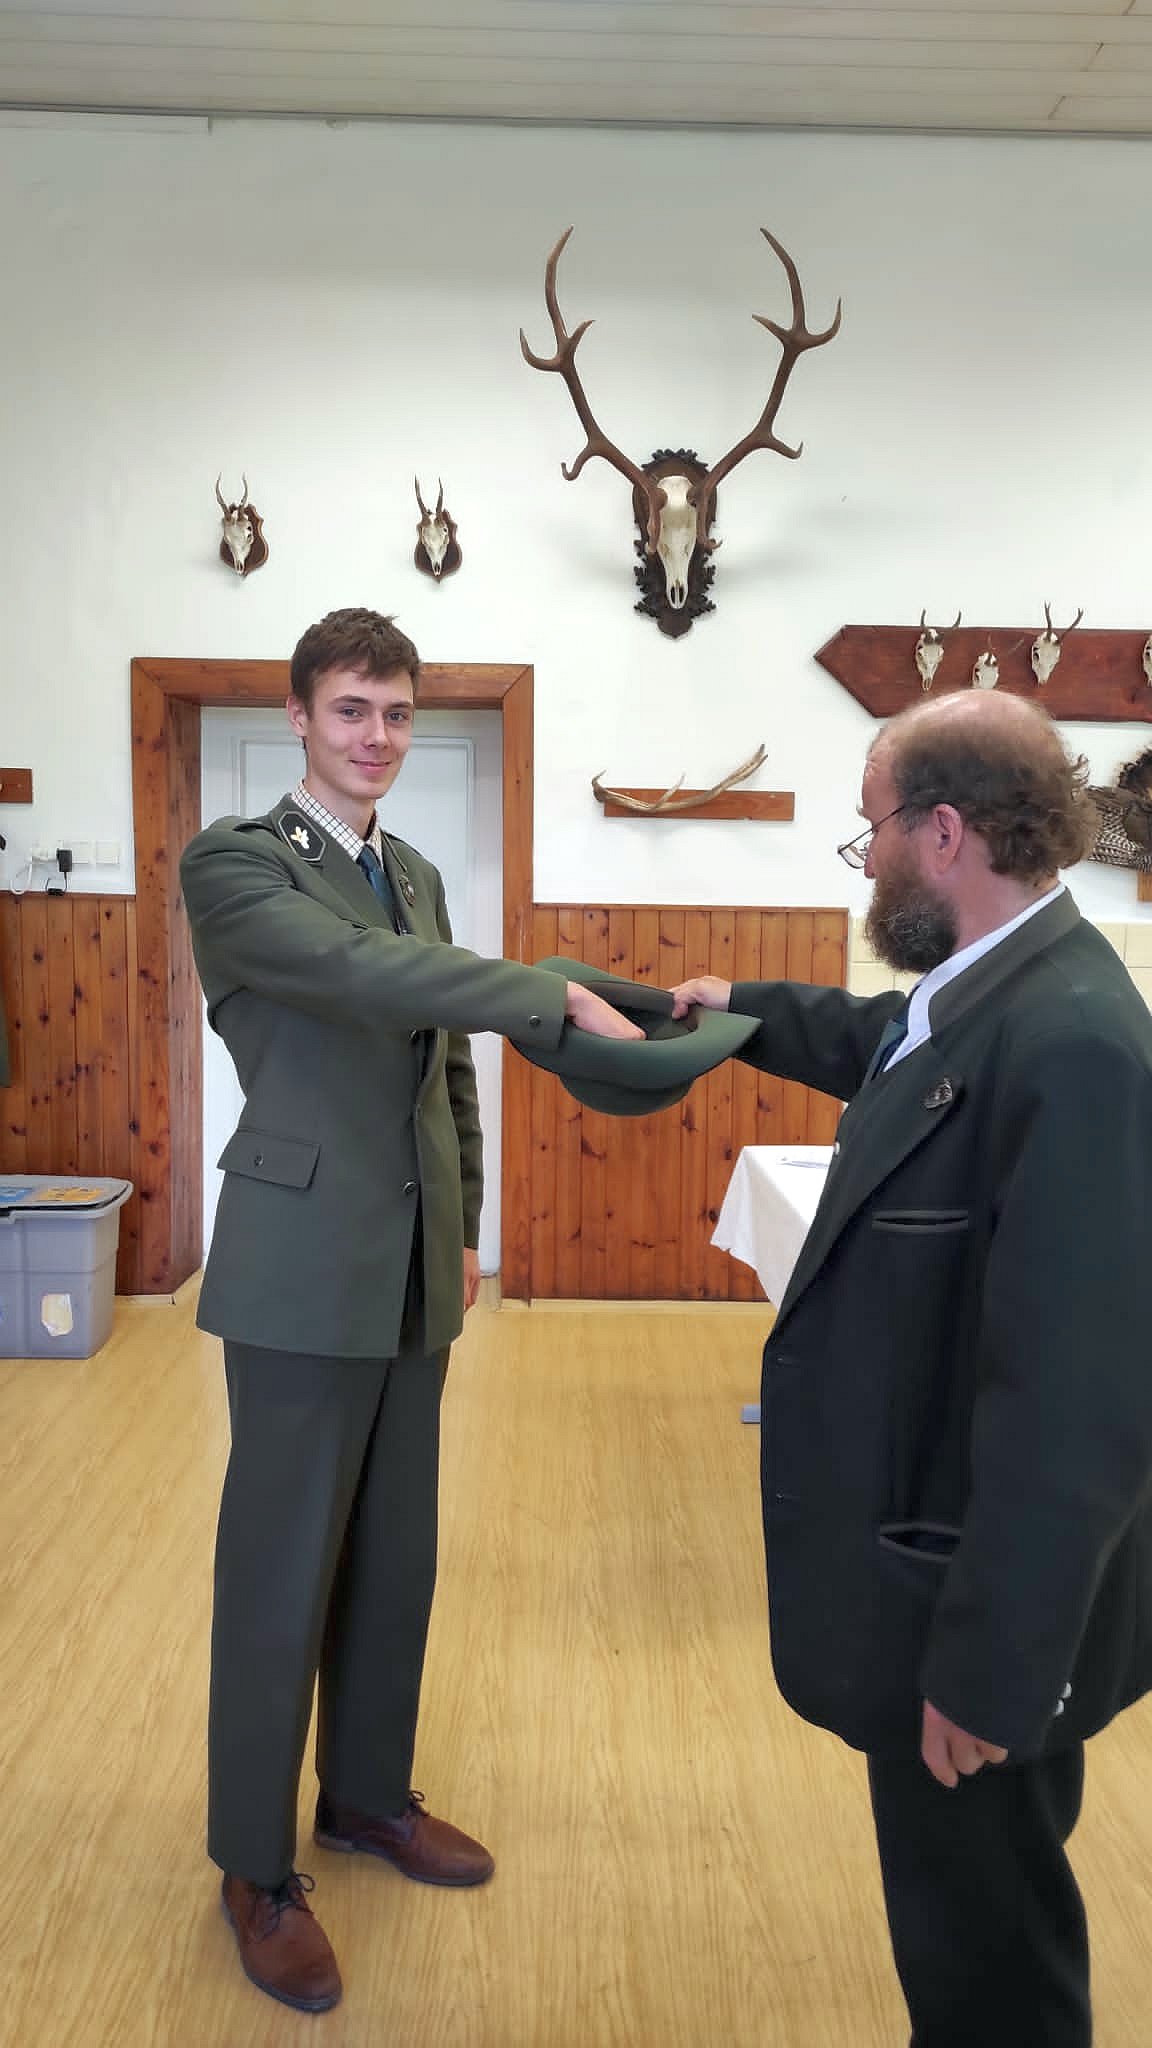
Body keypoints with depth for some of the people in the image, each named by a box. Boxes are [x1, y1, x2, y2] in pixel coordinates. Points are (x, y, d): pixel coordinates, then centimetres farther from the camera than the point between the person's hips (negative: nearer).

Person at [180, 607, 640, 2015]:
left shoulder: (418, 875, 14)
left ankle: (367, 1793, 37)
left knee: (395, 1558, 16)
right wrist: (562, 999, -29)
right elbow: (363, 974, -26)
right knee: (282, 1568, 5)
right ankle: (255, 1865, 24)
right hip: (304, 1274, -6)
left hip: (414, 1274, 7)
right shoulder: (233, 860, -9)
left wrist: (465, 1225, 17)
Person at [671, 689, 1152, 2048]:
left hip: (979, 1601, -9)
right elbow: (886, 1046, 25)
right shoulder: (984, 996, 0)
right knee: (958, 1902, 28)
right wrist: (744, 1007, 38)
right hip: (932, 1553, 9)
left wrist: (989, 1667, -23)